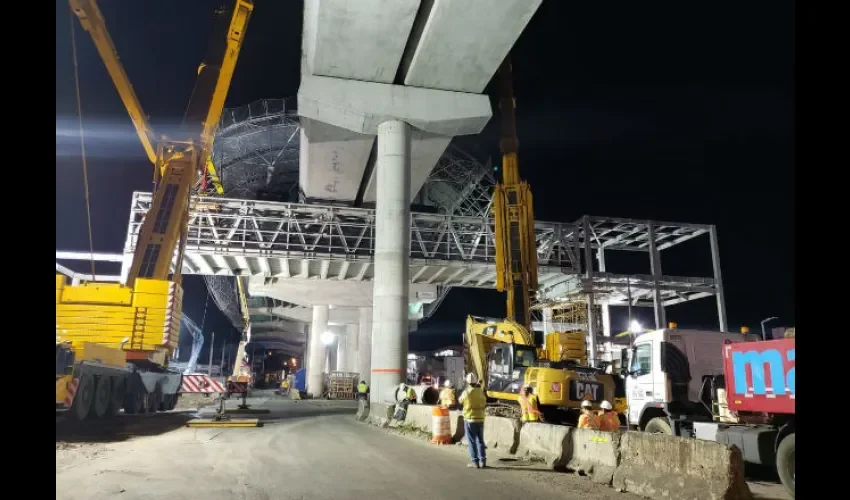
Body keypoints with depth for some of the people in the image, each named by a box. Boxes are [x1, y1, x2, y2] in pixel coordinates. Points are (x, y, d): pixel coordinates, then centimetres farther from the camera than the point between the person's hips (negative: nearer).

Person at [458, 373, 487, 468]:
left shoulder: (466, 392, -13)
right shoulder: (480, 391, -3)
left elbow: (460, 401, 6)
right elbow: (484, 402, 12)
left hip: (470, 419, -4)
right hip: (480, 419, 4)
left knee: (472, 441, 3)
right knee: (480, 440, 12)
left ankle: (475, 462, 3)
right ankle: (483, 461, 12)